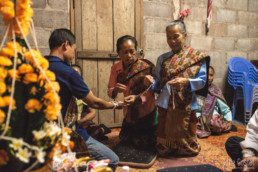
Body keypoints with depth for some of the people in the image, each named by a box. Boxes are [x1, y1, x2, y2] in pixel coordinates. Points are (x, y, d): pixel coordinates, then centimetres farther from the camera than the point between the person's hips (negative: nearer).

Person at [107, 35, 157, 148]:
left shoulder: (146, 66, -19)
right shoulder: (115, 69, -6)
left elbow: (151, 90, -17)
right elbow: (109, 92, -5)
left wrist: (137, 98, -35)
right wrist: (115, 90, -28)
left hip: (147, 114, -4)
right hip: (129, 114, 4)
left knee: (146, 146, 12)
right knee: (124, 140, 22)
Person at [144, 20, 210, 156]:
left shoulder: (197, 56, 1)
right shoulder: (162, 59, 10)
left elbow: (202, 81, -6)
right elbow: (158, 82, 9)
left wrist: (186, 82, -24)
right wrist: (151, 81, -14)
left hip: (186, 105, -2)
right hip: (165, 104, 3)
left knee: (186, 140, 10)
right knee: (162, 150, 8)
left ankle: (186, 149, 40)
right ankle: (167, 150, 36)